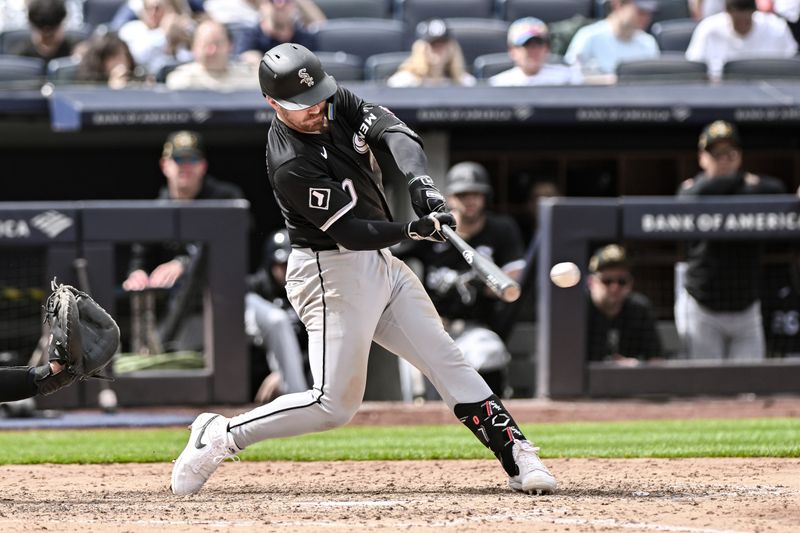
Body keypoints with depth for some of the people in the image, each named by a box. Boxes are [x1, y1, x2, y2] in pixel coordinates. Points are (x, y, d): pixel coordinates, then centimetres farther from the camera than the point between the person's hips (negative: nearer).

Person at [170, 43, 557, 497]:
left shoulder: (338, 104, -1)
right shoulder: (291, 167, -24)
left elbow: (391, 133, -14)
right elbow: (353, 233, -23)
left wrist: (421, 182, -32)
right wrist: (416, 230, -32)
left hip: (380, 263, 8)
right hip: (332, 272, -8)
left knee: (448, 363, 6)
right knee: (333, 404, -10)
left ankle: (518, 457, 7)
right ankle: (221, 437, 1)